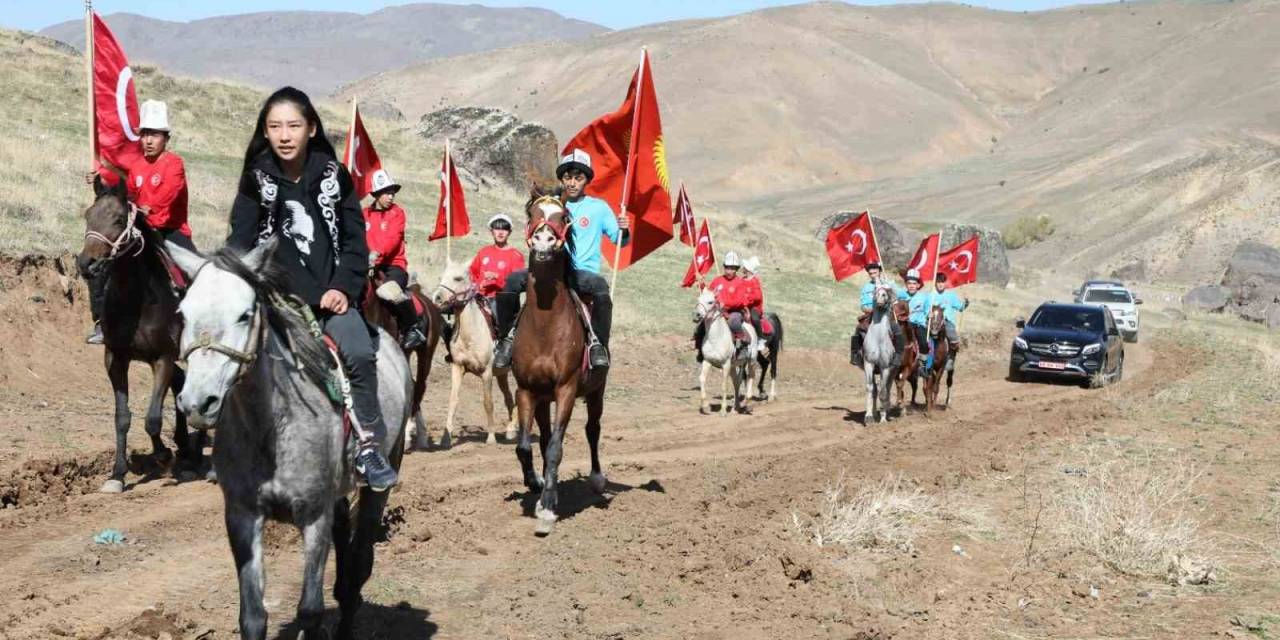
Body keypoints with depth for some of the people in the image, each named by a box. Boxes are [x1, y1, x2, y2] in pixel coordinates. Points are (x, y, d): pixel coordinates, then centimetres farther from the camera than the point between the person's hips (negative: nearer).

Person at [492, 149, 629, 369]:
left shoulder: (599, 208, 8)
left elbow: (619, 240, 9)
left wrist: (623, 230, -14)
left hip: (583, 272, -2)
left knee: (600, 285, -36)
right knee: (512, 281, -22)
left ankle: (598, 345, -26)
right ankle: (509, 337, -9)